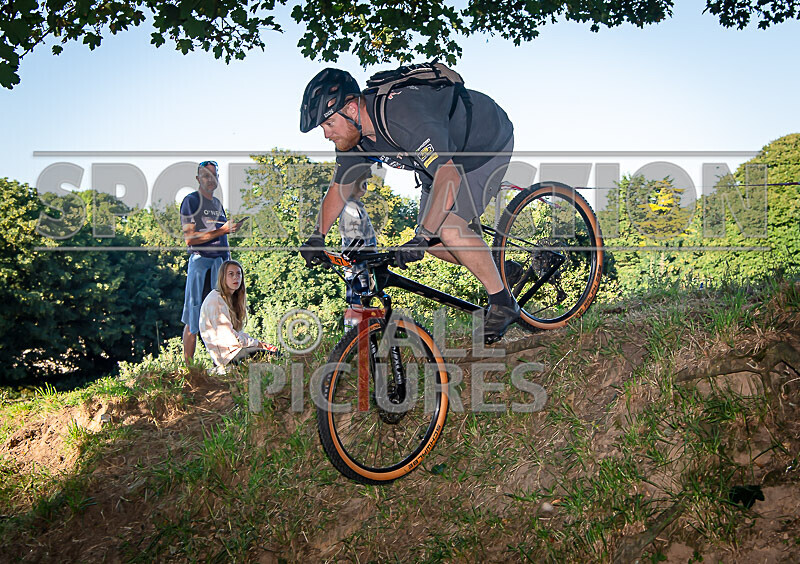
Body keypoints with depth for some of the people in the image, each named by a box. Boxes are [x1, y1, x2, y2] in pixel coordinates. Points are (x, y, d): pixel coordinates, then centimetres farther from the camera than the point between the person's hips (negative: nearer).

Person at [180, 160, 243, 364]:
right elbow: (190, 239, -12)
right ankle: (188, 367, -2)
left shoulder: (218, 203, 20)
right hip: (201, 261, -7)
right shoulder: (191, 201, -2)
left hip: (220, 262, 7)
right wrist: (222, 231, -15)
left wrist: (228, 256, 13)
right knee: (193, 319, -6)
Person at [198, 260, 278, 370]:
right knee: (271, 355, -20)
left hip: (233, 347, 9)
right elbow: (228, 336, -17)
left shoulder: (232, 298, 18)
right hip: (225, 354, -9)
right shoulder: (216, 299, -13)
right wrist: (256, 343, -10)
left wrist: (258, 343, 1)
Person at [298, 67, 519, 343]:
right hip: (448, 153, 8)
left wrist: (421, 237, -47)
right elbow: (340, 188, 4)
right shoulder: (352, 135, -11)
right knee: (432, 241, 0)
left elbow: (449, 177, -45)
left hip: (490, 143, -8)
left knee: (448, 228, -24)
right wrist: (317, 237, -1)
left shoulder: (401, 116, -39)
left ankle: (503, 303, -8)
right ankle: (493, 268, 20)